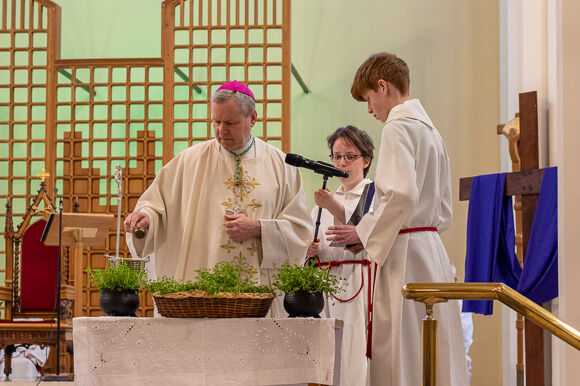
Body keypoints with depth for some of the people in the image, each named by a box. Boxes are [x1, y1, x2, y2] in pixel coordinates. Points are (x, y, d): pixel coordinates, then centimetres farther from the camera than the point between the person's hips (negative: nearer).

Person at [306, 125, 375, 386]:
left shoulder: (372, 193, 1)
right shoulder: (325, 201, 21)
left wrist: (337, 210, -26)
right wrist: (309, 251, 4)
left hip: (358, 286, -6)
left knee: (355, 363, -14)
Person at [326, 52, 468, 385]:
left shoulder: (398, 127, -8)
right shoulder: (431, 130, 20)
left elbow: (402, 194, -22)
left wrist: (365, 233, -8)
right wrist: (372, 233, 18)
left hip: (405, 255, -9)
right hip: (434, 254, 9)